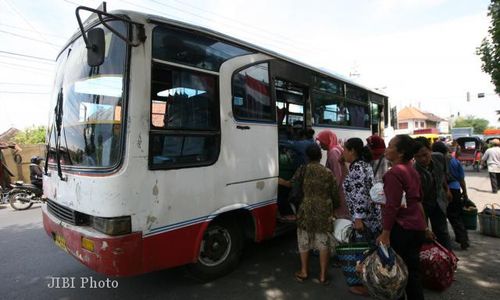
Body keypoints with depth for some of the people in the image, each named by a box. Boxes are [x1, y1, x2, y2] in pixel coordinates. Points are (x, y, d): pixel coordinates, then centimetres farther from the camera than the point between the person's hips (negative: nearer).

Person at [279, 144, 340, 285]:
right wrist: (333, 208, 21)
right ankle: (323, 276, 18)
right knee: (324, 242, 11)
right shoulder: (328, 172, 1)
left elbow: (290, 184, -1)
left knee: (304, 241, 14)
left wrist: (278, 179, 15)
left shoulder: (303, 169, -5)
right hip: (325, 211, 1)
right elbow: (335, 194, 4)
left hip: (307, 209, -1)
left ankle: (304, 272, 26)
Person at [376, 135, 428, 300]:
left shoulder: (394, 173, -18)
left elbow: (391, 206, -22)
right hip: (417, 226, 9)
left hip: (402, 227, -9)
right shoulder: (412, 170, 10)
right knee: (412, 269, 18)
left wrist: (385, 233, -19)